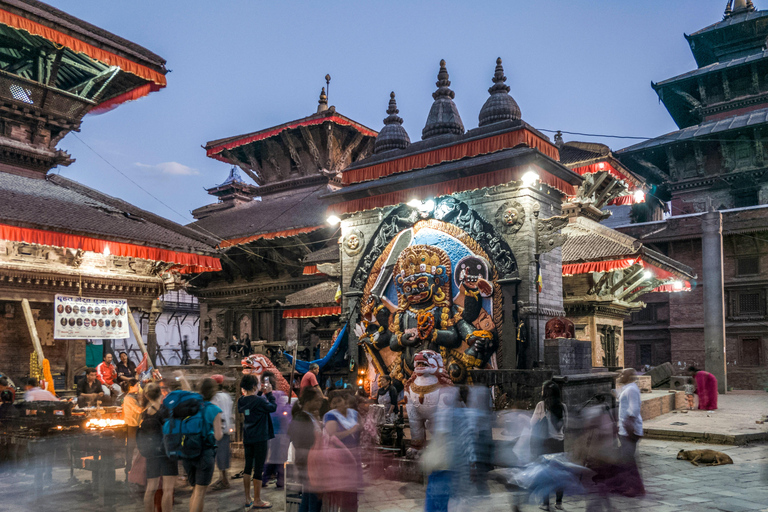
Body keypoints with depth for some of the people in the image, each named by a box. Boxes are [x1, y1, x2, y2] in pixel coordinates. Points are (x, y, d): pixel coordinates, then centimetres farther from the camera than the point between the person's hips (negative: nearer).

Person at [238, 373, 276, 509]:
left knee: (248, 467, 15)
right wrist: (269, 393, 0)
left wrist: (260, 392, 11)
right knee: (258, 469, 1)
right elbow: (273, 407, -7)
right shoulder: (259, 401, -19)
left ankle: (247, 499, 22)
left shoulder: (242, 401, 1)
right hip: (260, 438, -7)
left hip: (247, 438, 7)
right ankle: (257, 501, 8)